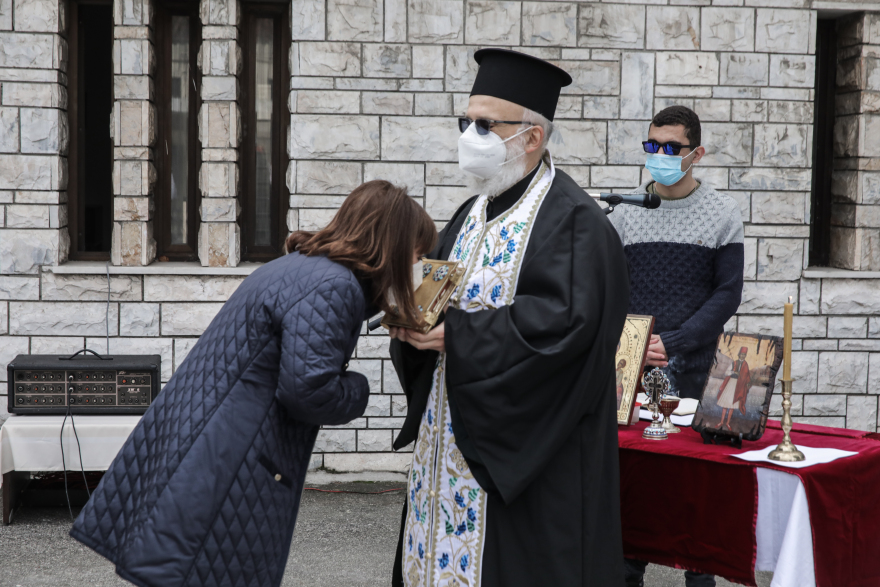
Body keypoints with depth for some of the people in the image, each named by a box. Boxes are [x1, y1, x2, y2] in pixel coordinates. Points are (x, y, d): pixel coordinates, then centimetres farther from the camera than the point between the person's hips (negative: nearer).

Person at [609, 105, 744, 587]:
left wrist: (672, 342, -12)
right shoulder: (625, 212, 7)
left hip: (693, 369, -2)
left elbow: (727, 293, -2)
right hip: (630, 369, 2)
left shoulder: (722, 212, 2)